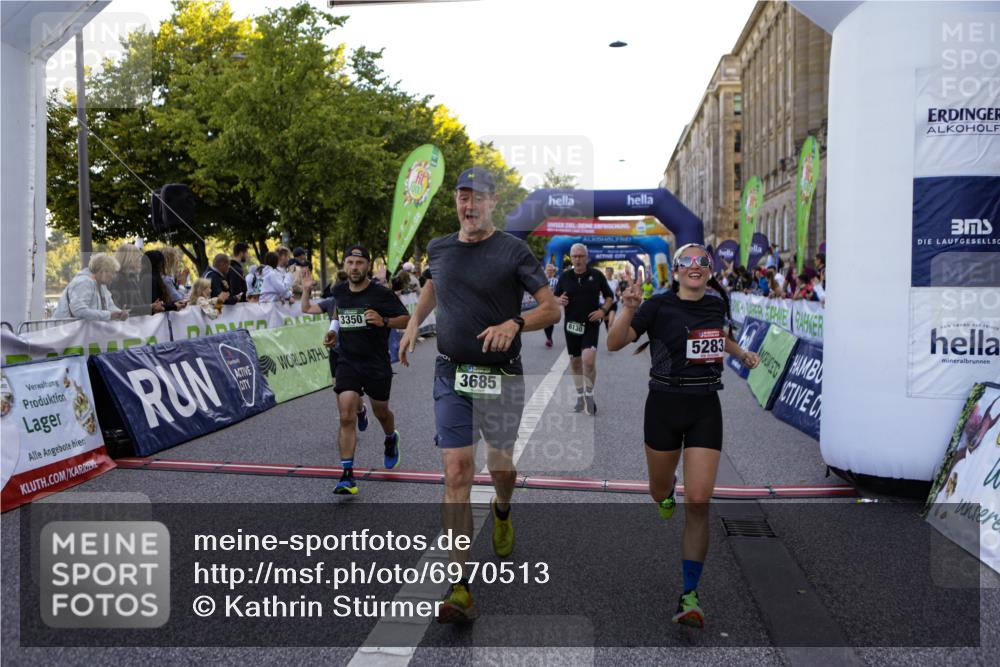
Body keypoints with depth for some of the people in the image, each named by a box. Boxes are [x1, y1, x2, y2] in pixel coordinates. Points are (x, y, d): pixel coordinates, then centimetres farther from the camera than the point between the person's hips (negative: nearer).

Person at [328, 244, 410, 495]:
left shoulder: (382, 294, -10)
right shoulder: (339, 292, 4)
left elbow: (406, 319, -6)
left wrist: (384, 321, -21)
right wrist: (334, 328, 14)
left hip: (377, 364, -2)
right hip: (347, 362, 2)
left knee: (381, 413, 17)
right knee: (346, 418, -11)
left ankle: (391, 439, 52)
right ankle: (347, 475, -9)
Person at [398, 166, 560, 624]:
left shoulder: (513, 251, -7)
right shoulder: (439, 249, 7)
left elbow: (552, 309, -9)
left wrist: (514, 323, -26)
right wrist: (414, 323, 16)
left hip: (501, 377, -2)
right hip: (451, 376, 2)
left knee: (500, 467, 12)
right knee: (457, 474, -6)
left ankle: (502, 512, 50)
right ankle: (459, 586, -4)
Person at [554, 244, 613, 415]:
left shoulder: (596, 275, -1)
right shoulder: (565, 276, 2)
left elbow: (609, 296, 7)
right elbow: (555, 298, 10)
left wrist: (603, 310, -10)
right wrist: (559, 300, -13)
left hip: (591, 324, -3)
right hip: (572, 324, 3)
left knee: (589, 360, -18)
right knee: (575, 361, 11)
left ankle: (589, 394, 3)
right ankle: (580, 396, 28)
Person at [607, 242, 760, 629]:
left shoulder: (717, 305, 6)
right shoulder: (659, 306, -8)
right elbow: (614, 343, -16)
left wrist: (743, 354, 13)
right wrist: (629, 310, -31)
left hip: (705, 409, 2)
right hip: (664, 405, -2)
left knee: (698, 501, -9)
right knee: (659, 492, 14)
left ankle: (689, 595, 0)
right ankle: (668, 492, 56)